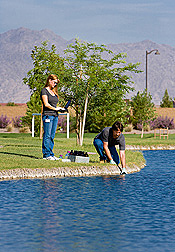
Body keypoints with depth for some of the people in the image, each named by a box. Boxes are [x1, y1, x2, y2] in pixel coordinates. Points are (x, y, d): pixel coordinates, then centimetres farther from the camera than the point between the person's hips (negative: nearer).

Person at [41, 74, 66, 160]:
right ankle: (46, 154, -5)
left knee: (52, 136, 7)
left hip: (55, 115, 8)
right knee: (47, 136, -7)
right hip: (47, 115, -8)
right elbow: (46, 104, -11)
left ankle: (51, 154, 9)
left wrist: (60, 109, 4)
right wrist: (55, 108, -9)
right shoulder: (44, 91, -3)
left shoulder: (54, 92, 20)